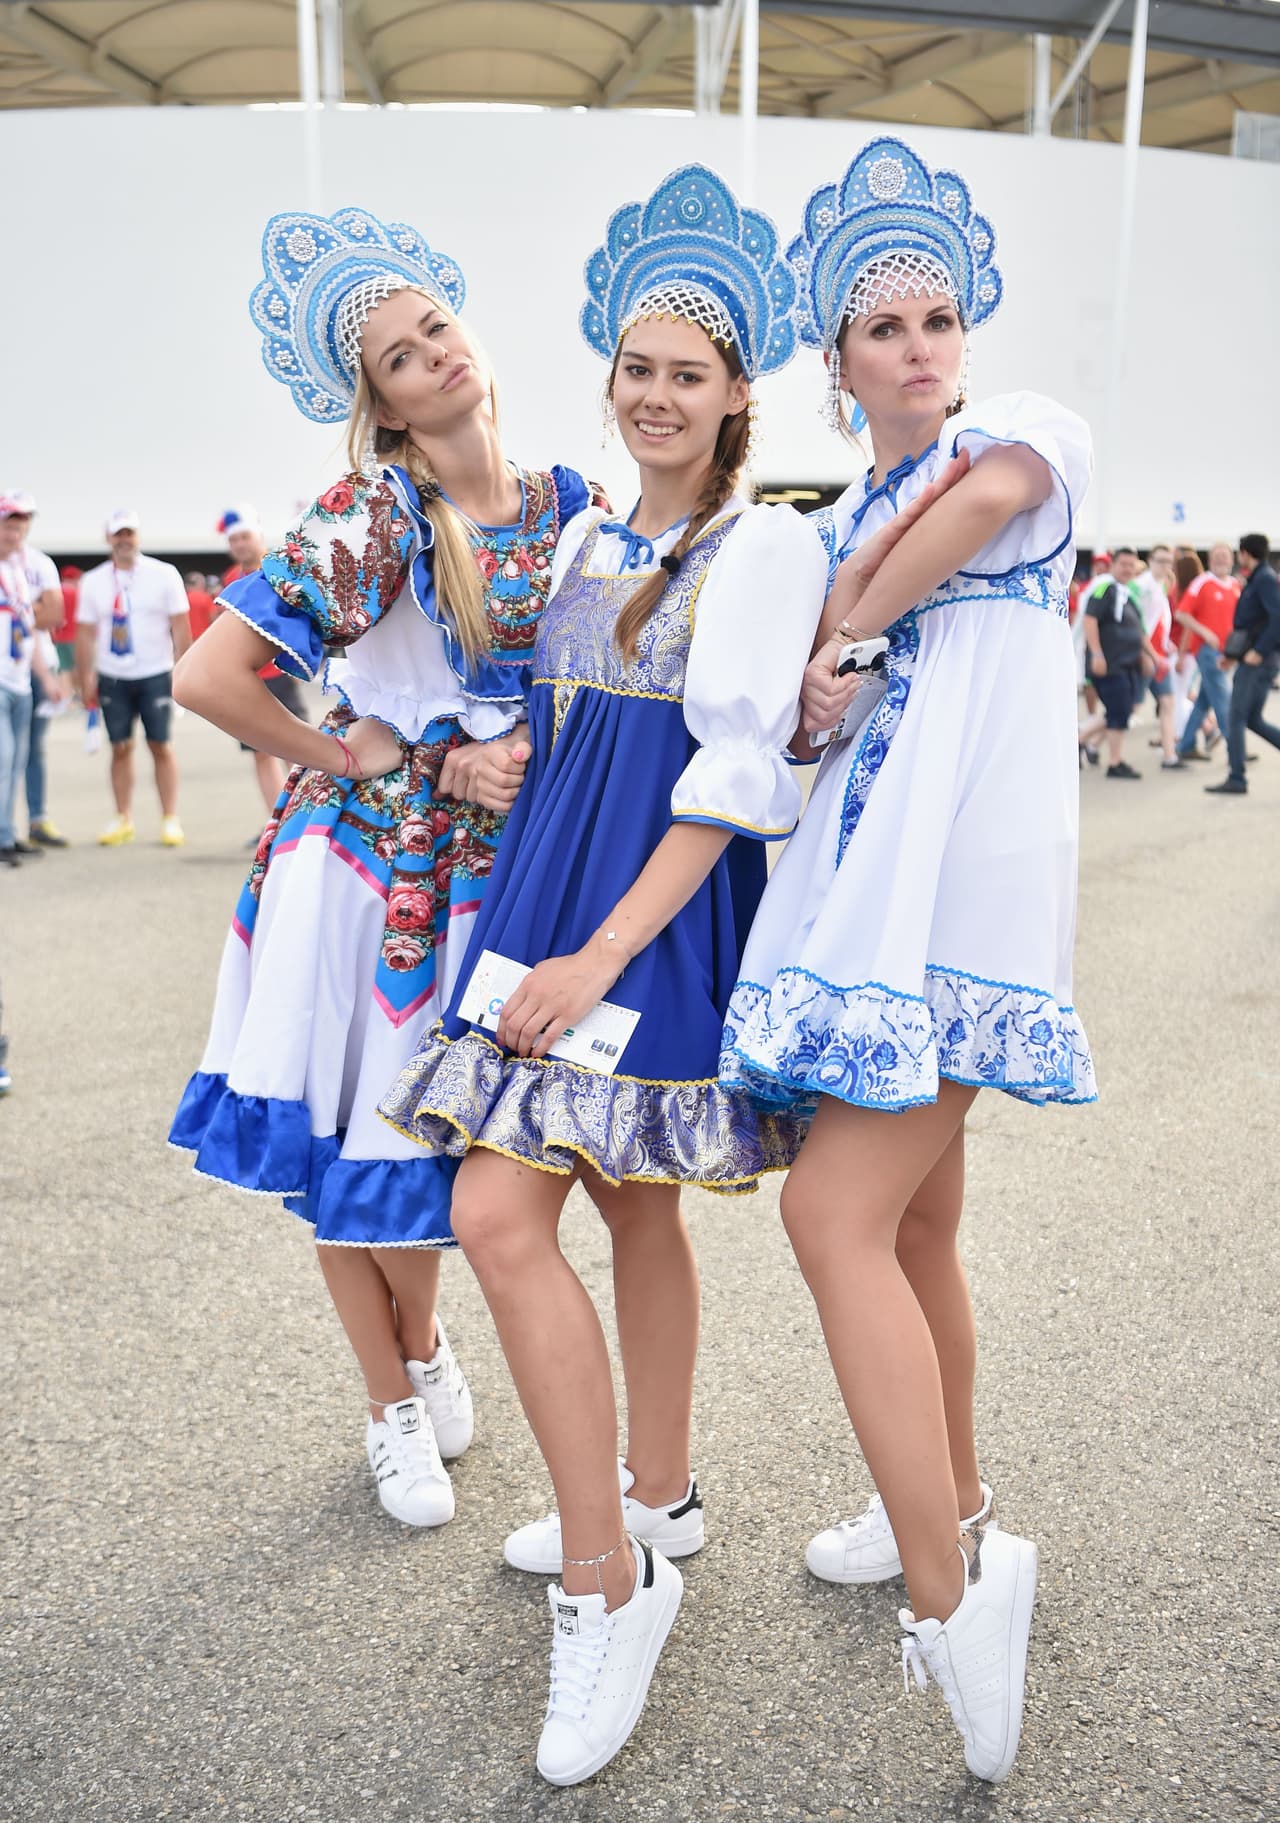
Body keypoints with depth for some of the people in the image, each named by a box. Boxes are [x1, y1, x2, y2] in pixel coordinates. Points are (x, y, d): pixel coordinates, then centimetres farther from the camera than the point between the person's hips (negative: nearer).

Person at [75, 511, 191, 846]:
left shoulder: (164, 575, -1)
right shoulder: (93, 581, 6)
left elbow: (180, 627, 0)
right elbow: (86, 633, 8)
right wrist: (86, 679, 4)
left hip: (156, 675, -2)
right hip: (112, 677, 2)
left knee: (161, 746, 0)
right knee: (120, 748, 4)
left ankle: (170, 819, 4)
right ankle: (123, 819, 11)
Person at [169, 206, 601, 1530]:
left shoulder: (566, 506, 2)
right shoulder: (368, 517, -13)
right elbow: (205, 679, -19)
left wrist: (531, 754, -7)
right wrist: (373, 762, -12)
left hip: (492, 859, 4)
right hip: (369, 858, -3)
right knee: (349, 1133, 7)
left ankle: (421, 1339, 42)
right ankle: (392, 1404, 29)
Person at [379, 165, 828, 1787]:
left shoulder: (767, 543, -8)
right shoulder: (586, 538, 14)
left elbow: (736, 774, -16)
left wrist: (605, 953, -21)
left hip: (662, 913, -7)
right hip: (554, 881, 7)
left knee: (500, 1214, -13)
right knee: (633, 1204, 15)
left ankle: (607, 1578, 2)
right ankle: (654, 1500, 33)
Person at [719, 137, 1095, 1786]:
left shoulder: (1029, 425, 2)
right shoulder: (840, 523, 22)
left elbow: (991, 488, -22)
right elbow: (803, 708, 14)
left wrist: (841, 625, -10)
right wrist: (811, 700, -9)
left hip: (963, 876, -8)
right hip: (866, 876, 8)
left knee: (836, 1213, -16)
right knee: (914, 1219, 15)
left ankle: (947, 1595, -6)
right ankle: (952, 1510, 32)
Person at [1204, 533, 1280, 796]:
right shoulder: (1256, 579, 17)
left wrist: (1258, 651, -24)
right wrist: (1234, 654, 18)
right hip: (1252, 659, 10)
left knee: (1236, 719, -7)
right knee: (1253, 720, 12)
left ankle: (1236, 779, -5)